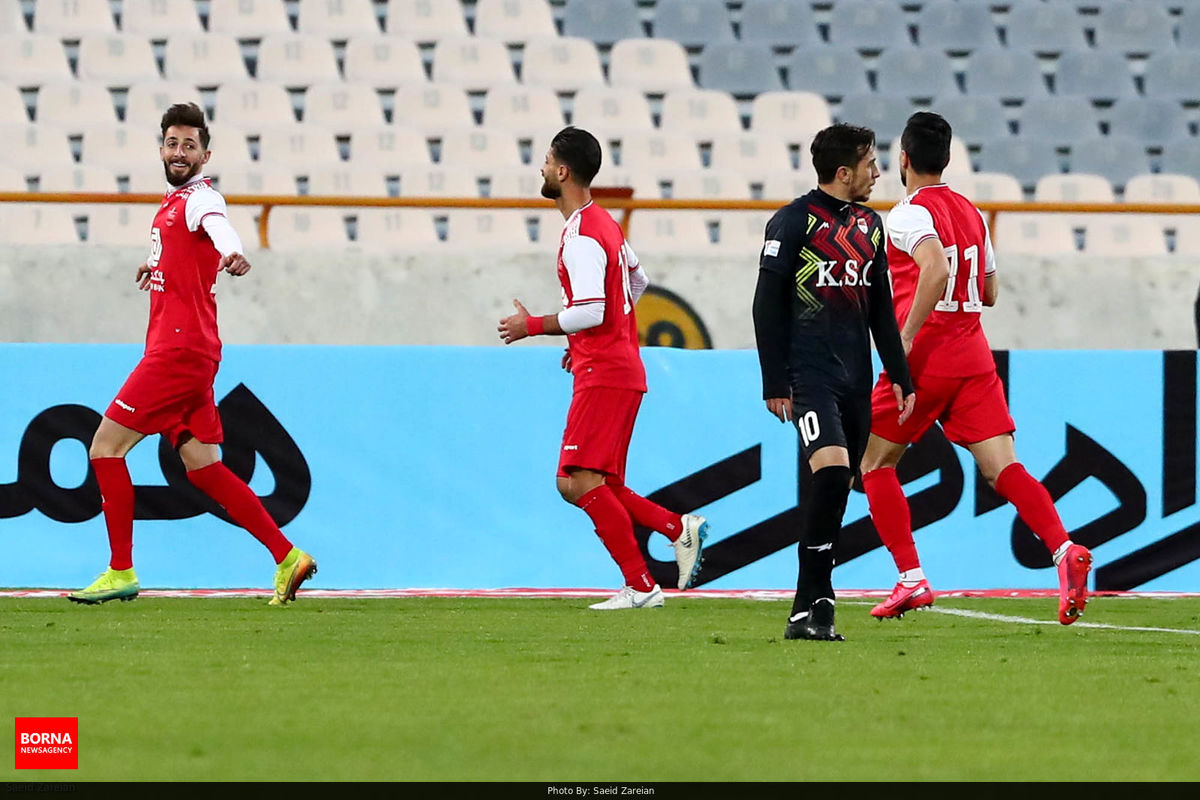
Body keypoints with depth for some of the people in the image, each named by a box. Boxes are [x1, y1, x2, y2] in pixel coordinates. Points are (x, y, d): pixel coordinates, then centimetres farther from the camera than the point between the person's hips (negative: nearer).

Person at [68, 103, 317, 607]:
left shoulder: (200, 197, -11)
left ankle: (121, 573, -3)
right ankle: (287, 557, 8)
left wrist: (232, 253, -57)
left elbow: (217, 224, -37)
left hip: (179, 352, -9)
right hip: (189, 354, 9)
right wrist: (157, 268, 25)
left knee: (106, 447, -6)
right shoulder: (173, 202, 17)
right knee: (204, 467, 9)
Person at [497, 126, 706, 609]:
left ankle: (641, 587, -14)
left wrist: (533, 326, -11)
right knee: (581, 485, 10)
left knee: (581, 482, -14)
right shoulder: (603, 223, 17)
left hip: (603, 374, -10)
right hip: (620, 367, 10)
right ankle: (680, 529, 5)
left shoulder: (582, 235, -15)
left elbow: (591, 311, -24)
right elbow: (638, 283, 30)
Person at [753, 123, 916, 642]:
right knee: (831, 469, -23)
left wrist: (900, 377, 16)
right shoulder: (794, 222, -5)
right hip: (808, 375, -7)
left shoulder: (870, 225, 16)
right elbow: (768, 304, -4)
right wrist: (775, 384, -7)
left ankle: (808, 611, 10)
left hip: (855, 379, 7)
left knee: (834, 491, 5)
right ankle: (814, 606, -20)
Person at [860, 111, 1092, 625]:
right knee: (1001, 468, -4)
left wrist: (905, 338, -24)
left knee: (876, 463, 11)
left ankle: (911, 579, 4)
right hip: (973, 355, 6)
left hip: (924, 357, -6)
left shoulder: (910, 213, -8)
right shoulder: (970, 212, 15)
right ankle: (1065, 551, -28)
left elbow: (937, 269, -27)